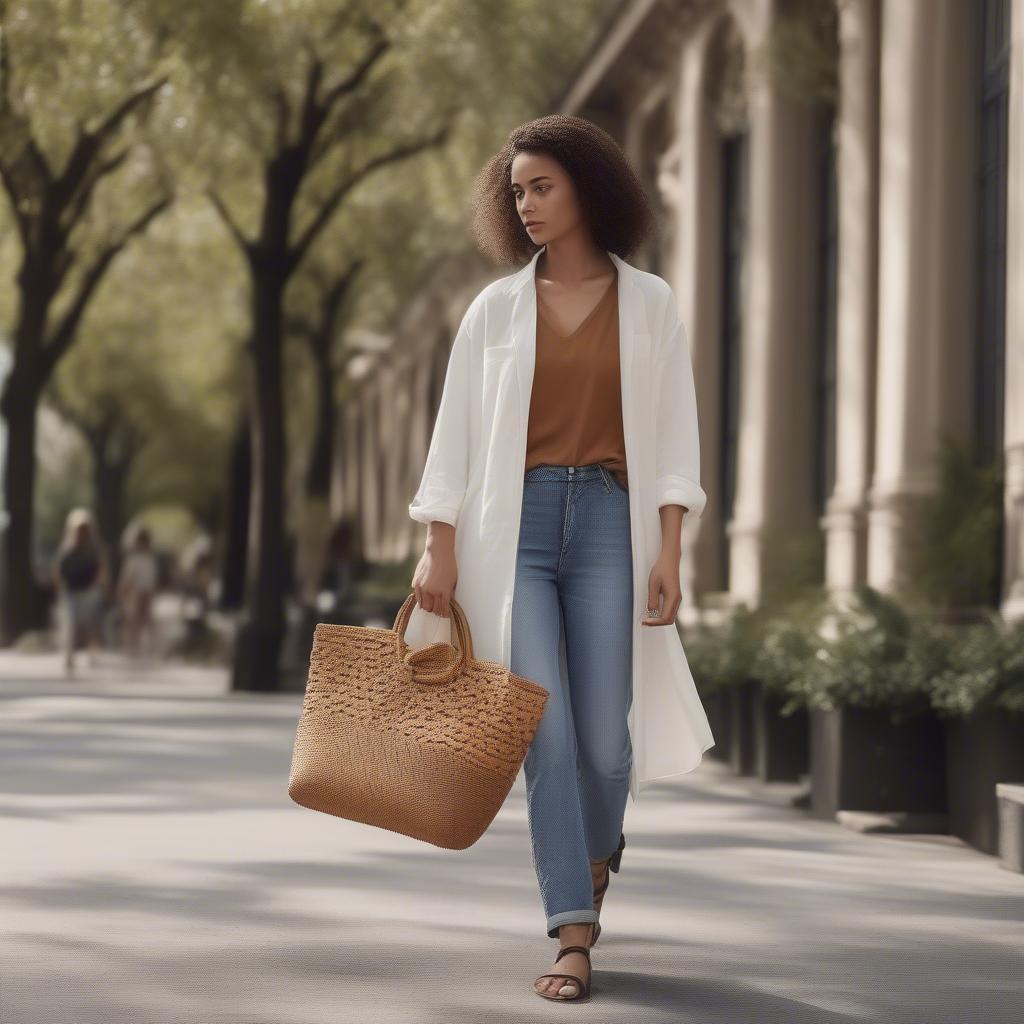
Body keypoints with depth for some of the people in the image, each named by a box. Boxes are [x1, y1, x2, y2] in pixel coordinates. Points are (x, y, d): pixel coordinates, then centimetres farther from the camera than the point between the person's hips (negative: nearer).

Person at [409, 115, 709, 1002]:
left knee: (603, 738, -5)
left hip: (608, 526, 0)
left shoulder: (648, 303, 6)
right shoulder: (496, 308, 8)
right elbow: (457, 434, 6)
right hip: (514, 526, 0)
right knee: (546, 733, -10)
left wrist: (669, 552, -6)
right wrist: (439, 552, -2)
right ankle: (574, 939, -9)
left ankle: (598, 853, 31)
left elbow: (673, 436, 3)